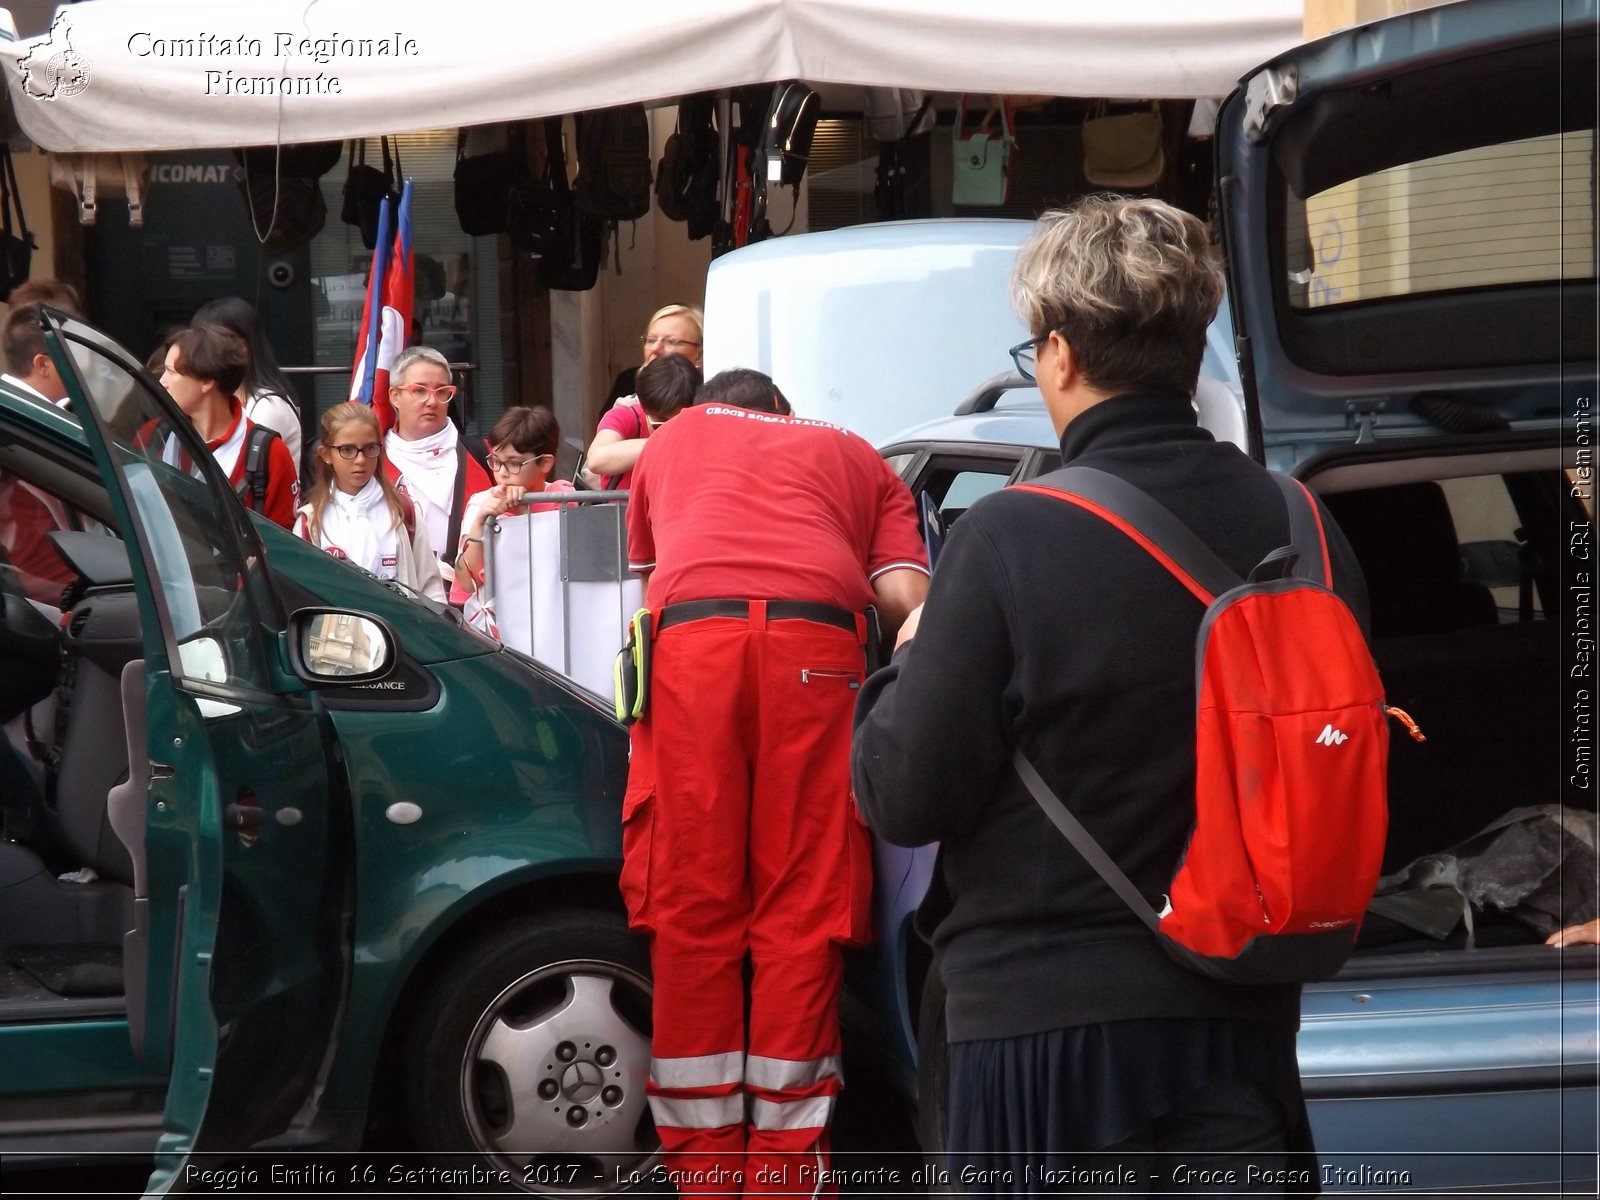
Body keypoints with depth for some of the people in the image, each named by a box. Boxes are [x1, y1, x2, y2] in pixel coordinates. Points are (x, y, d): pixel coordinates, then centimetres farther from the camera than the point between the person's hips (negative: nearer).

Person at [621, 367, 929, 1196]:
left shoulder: (673, 439, 35)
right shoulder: (852, 456, 31)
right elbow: (904, 595, 14)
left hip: (690, 632, 1)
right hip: (818, 642, 0)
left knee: (691, 910, 3)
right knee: (803, 910, 2)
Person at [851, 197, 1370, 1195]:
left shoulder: (1009, 540, -15)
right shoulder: (1299, 527, -3)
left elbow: (905, 800, -11)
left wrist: (908, 664, 6)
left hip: (1047, 1018, -3)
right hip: (1243, 1015, 3)